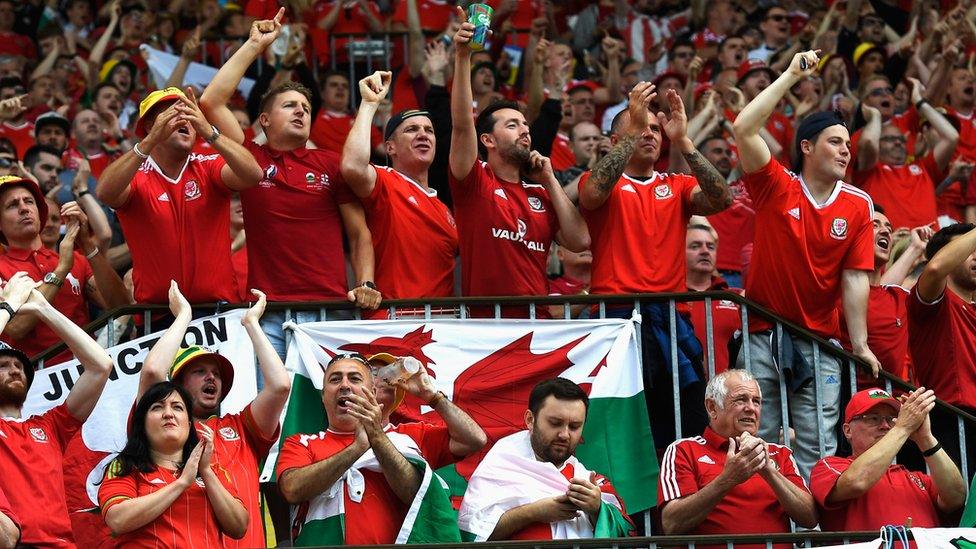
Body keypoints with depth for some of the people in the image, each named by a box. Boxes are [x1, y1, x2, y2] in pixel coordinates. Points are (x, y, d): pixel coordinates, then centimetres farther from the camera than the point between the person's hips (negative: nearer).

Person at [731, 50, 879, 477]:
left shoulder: (858, 205, 4)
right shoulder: (776, 188, -2)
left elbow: (855, 278, 2)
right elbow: (744, 130, -15)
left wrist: (860, 344, -5)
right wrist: (791, 76, -12)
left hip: (819, 343, 2)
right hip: (761, 337, -2)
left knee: (817, 449, -2)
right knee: (757, 442, -2)